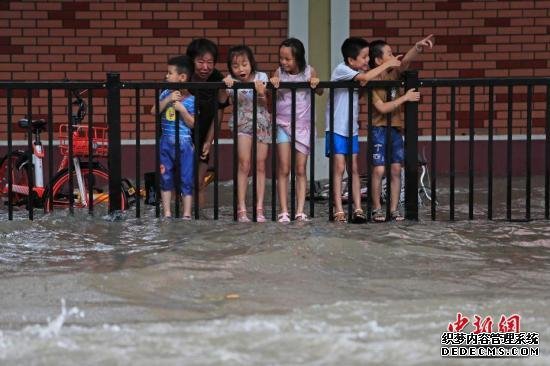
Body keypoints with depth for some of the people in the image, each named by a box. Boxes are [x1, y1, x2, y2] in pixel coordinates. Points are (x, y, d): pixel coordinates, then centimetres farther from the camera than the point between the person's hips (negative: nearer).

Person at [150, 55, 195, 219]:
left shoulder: (191, 100, -6)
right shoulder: (166, 94, 3)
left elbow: (192, 124, -7)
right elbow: (154, 112, -6)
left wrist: (182, 109, -18)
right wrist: (168, 99, -16)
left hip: (184, 143, -3)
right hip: (166, 142, 3)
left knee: (186, 180, 1)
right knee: (165, 178, 8)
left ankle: (187, 214, 7)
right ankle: (167, 213, 16)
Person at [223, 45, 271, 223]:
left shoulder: (260, 77, -6)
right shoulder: (231, 81, -8)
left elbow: (265, 104, -9)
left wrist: (261, 93, -28)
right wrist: (225, 86, -39)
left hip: (261, 123, 2)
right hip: (242, 123, -2)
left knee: (260, 165, 1)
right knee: (244, 165, -11)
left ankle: (259, 208, 4)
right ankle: (241, 209, -10)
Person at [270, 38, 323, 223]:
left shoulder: (309, 72, -5)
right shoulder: (279, 72, -4)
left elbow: (320, 92, -4)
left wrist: (316, 84, -25)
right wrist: (272, 82, -28)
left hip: (303, 125, 0)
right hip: (283, 124, 0)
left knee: (301, 170, 2)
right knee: (283, 170, -2)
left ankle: (300, 211, 4)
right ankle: (283, 211, -1)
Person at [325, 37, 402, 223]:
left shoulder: (359, 73, 8)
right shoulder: (341, 70, -15)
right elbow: (366, 77, -26)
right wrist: (387, 64, -19)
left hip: (352, 129, 7)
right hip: (336, 128, -6)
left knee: (354, 168, 4)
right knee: (339, 168, -6)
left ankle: (358, 209, 3)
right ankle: (339, 211, -3)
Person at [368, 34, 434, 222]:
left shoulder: (394, 74, 5)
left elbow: (406, 61, -12)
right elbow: (382, 108, -19)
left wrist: (418, 47, -28)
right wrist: (405, 98, -17)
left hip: (395, 129, 6)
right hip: (379, 129, -6)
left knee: (396, 170, 4)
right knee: (379, 170, -6)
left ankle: (394, 209, 9)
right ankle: (377, 209, 5)